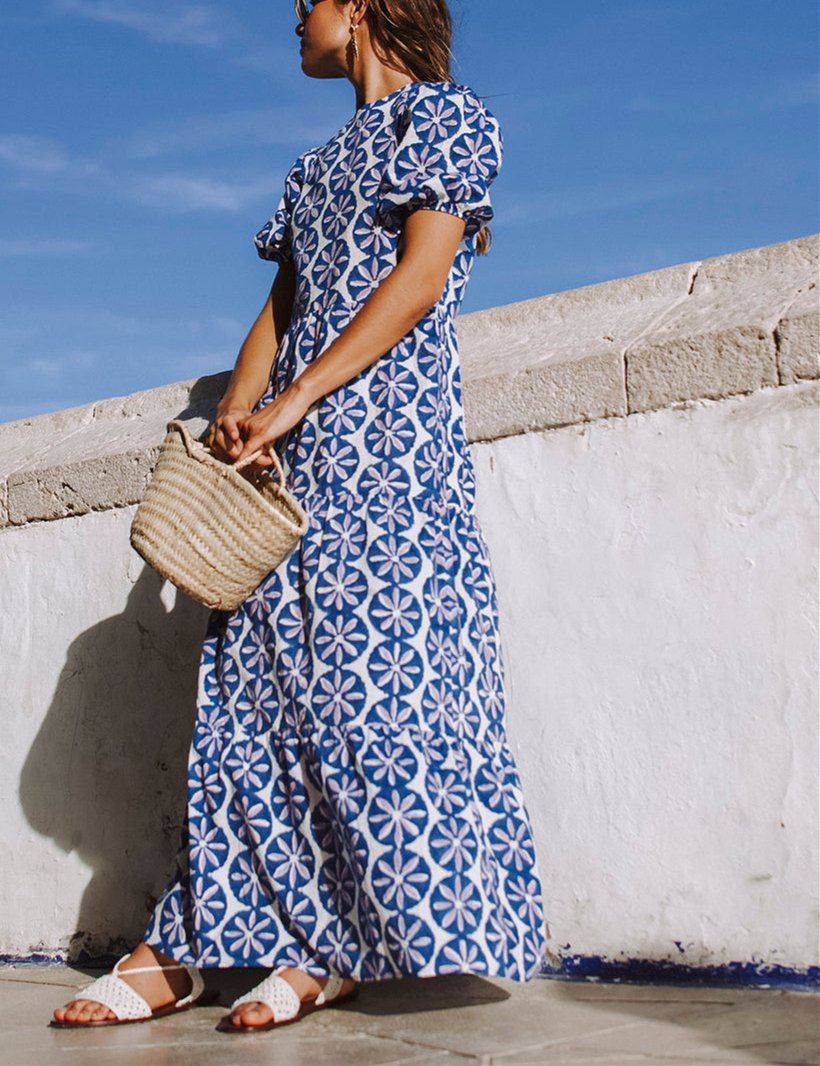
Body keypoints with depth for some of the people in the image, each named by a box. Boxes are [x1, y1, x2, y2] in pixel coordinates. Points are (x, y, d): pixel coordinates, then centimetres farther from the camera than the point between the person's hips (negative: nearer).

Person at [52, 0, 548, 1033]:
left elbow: (421, 277, -8)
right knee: (252, 683, 1)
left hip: (382, 434, -7)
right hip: (289, 451, 7)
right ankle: (182, 953, 2)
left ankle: (332, 950, -4)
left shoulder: (448, 113, 6)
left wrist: (292, 401, -14)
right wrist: (233, 420, 0)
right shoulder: (318, 162, 27)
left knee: (368, 671, -11)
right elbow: (278, 309, 19)